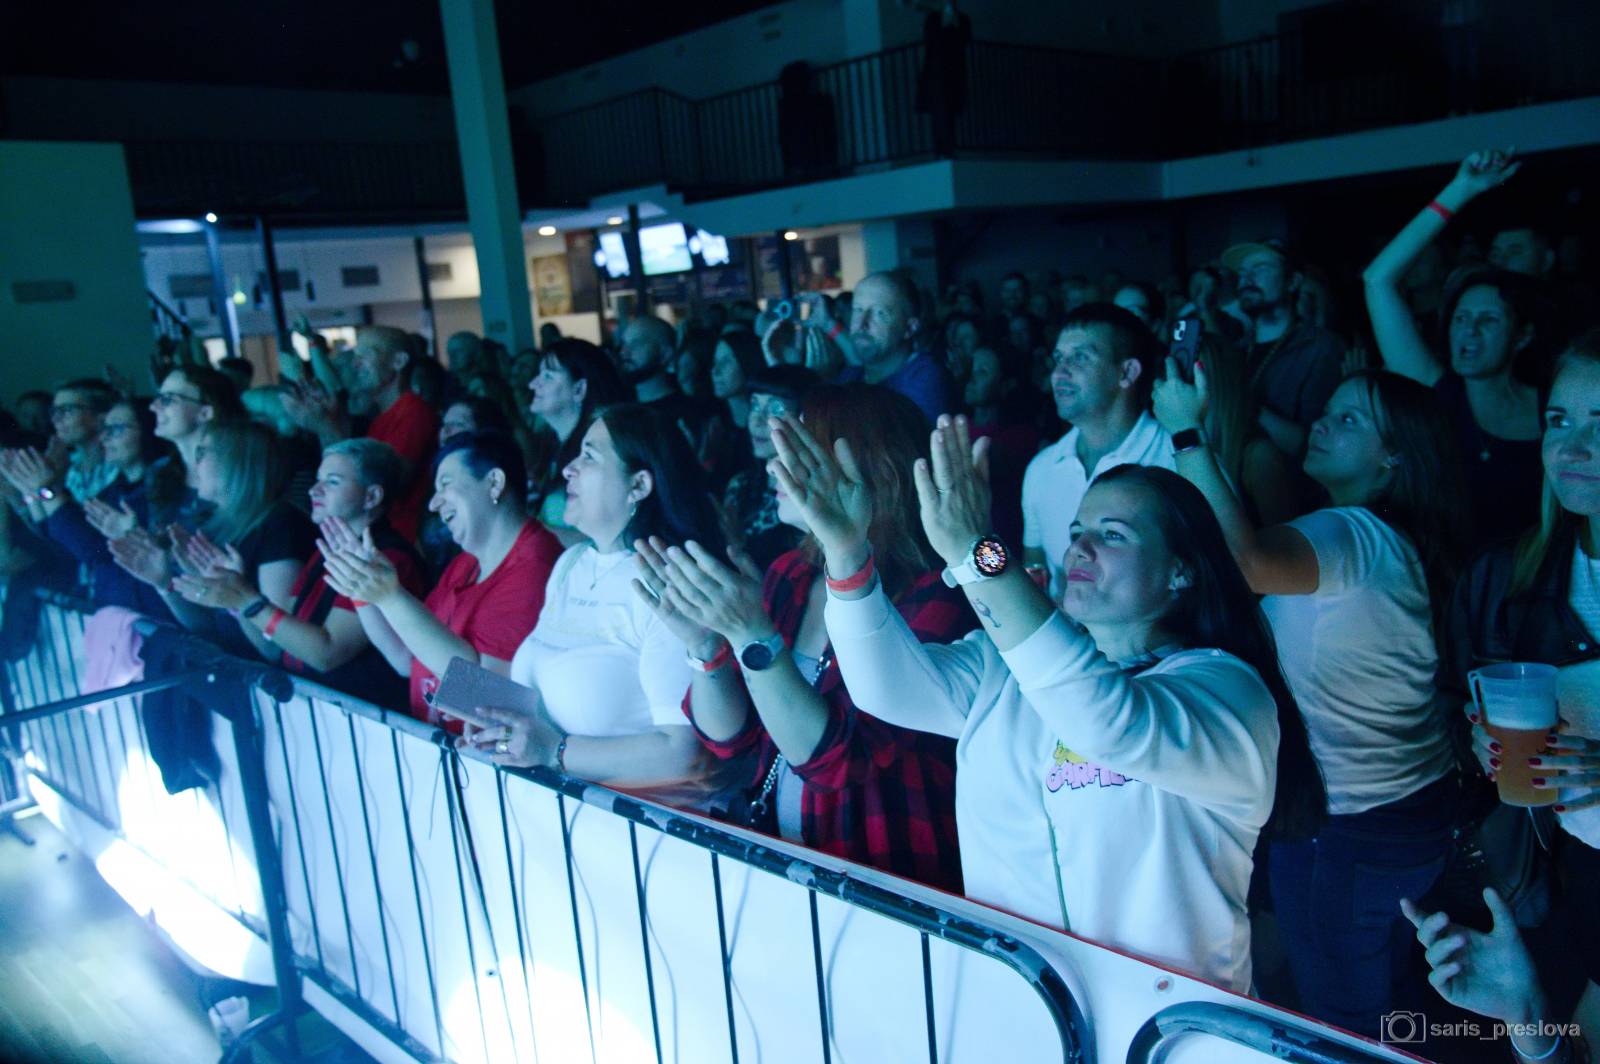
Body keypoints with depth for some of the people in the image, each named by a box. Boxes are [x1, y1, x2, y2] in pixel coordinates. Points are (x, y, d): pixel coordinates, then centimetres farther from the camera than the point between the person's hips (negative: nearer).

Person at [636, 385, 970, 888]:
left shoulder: (930, 599, -15)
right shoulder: (788, 575, 3)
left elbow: (841, 760, -20)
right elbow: (729, 736, 3)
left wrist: (752, 634, -27)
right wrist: (703, 642, -14)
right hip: (778, 859, 5)